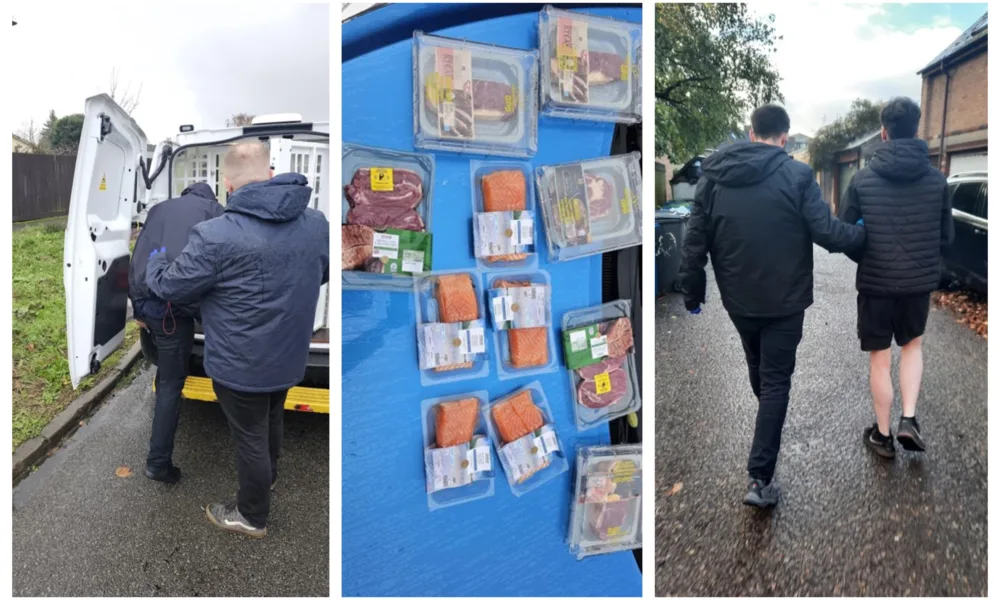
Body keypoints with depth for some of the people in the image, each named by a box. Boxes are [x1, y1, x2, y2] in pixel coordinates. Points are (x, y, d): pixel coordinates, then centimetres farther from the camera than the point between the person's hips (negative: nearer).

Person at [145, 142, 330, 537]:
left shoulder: (217, 235, -26)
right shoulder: (317, 222, -7)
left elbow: (169, 286, -12)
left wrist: (155, 260, 10)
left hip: (241, 364, -6)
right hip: (290, 356, 6)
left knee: (250, 436, 13)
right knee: (272, 423, 29)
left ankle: (252, 516, 34)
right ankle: (268, 479, 54)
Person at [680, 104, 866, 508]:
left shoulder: (713, 175, -2)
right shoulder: (796, 174, -12)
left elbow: (694, 242, -2)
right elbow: (827, 232, -14)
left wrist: (692, 293, 7)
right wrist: (863, 233, 7)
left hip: (737, 299, 4)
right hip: (784, 299, -4)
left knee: (757, 368, 26)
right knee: (776, 379, 4)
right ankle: (760, 478, -1)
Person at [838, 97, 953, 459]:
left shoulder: (862, 179, -10)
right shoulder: (937, 179, -3)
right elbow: (947, 236, 3)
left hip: (875, 283, -2)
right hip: (920, 282, 2)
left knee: (880, 359, 10)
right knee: (912, 345, 25)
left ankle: (882, 435, 22)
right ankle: (909, 419, 13)